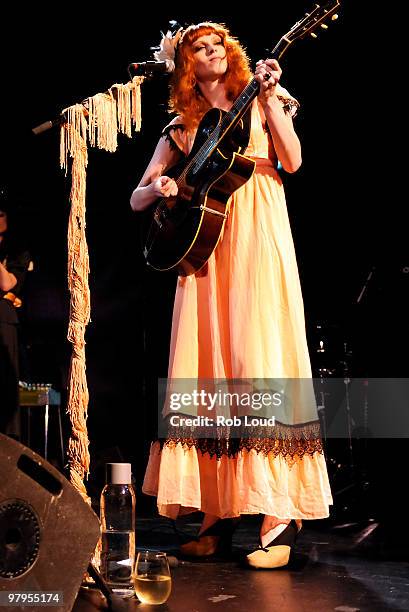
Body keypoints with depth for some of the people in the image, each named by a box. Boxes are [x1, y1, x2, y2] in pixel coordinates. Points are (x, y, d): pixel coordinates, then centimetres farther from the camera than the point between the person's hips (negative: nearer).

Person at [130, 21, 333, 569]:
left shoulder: (259, 102, 14)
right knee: (208, 367, -3)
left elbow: (293, 161, -3)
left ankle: (280, 512, -14)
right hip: (203, 242, 3)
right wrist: (159, 188, -6)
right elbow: (137, 199, 16)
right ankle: (219, 511, 2)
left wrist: (269, 98, -9)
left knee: (259, 360, -15)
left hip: (257, 239, -3)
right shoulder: (182, 127, 18)